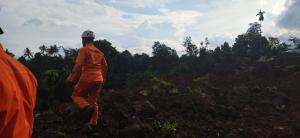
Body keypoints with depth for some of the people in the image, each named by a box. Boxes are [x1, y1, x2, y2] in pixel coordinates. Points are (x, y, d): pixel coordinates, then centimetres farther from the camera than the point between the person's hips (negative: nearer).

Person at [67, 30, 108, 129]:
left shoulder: (83, 50, -7)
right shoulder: (99, 52, 13)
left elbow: (78, 65, -16)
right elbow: (105, 66, 16)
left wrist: (71, 78, -8)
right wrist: (102, 79, 27)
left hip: (87, 79, -6)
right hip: (98, 80, 6)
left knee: (76, 95, 12)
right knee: (94, 101, 14)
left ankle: (87, 108, -15)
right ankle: (93, 123, 17)